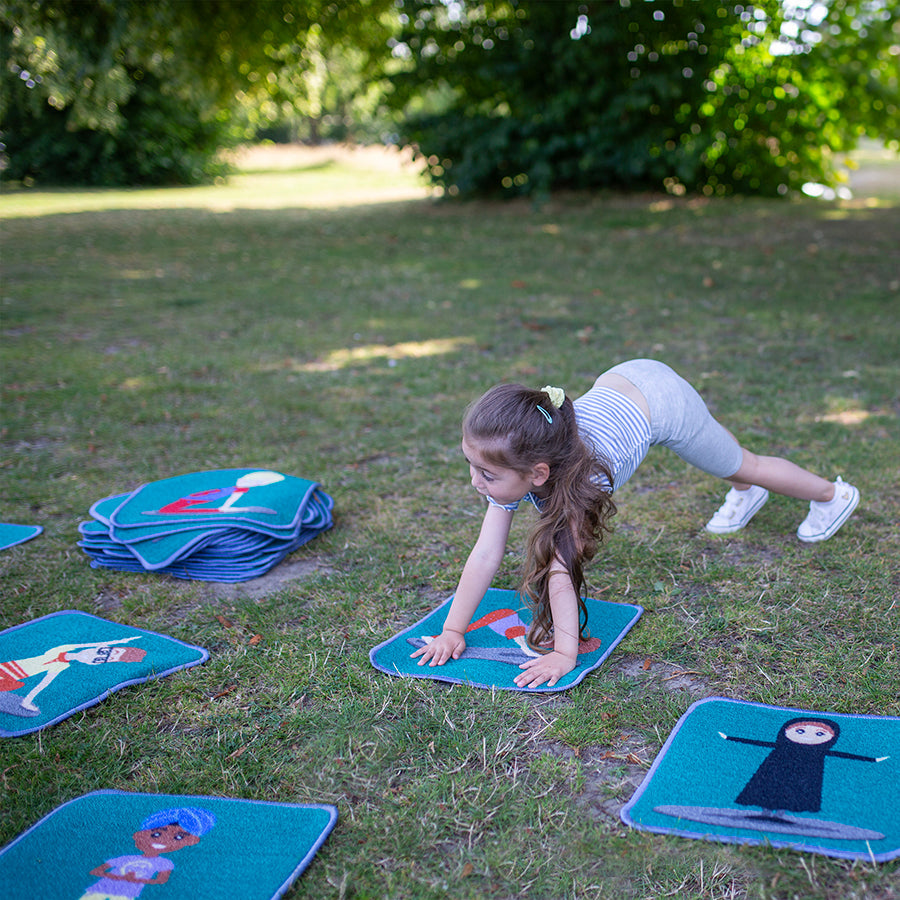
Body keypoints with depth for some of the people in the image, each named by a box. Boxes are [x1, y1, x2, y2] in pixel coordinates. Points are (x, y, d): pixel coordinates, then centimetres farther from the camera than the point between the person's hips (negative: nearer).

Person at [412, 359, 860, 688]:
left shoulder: (572, 481, -44)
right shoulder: (510, 470, -28)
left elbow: (561, 570, -49)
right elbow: (484, 556, -28)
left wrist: (564, 653, -51)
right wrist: (452, 631, -30)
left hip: (660, 399, -5)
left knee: (740, 464, 19)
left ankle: (832, 495, 47)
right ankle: (746, 494, 66)